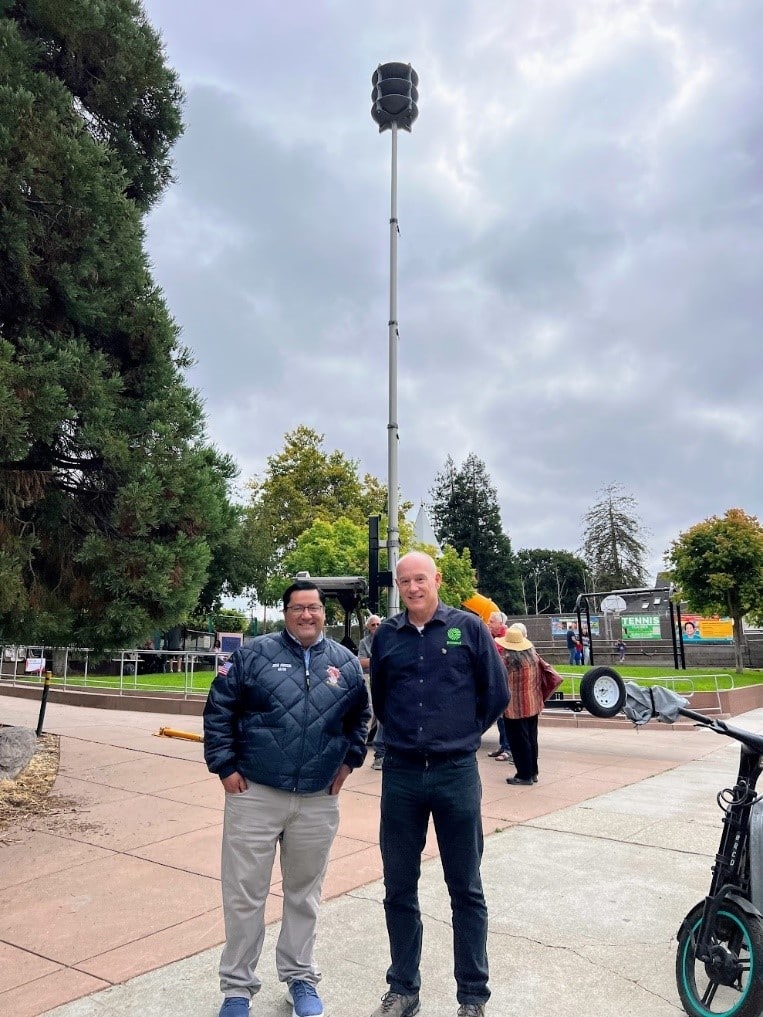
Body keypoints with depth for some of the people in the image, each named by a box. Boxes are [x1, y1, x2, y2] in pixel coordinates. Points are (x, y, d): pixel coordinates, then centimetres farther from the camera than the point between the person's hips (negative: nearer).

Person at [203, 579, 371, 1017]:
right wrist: (225, 766, -5)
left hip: (319, 802, 3)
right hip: (254, 795, -2)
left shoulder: (346, 662, 3)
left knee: (305, 894, 17)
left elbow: (360, 716, 17)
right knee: (244, 895, 8)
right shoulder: (255, 654, -6)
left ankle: (301, 977, 36)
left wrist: (349, 760, 9)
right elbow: (218, 710, -3)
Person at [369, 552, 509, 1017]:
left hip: (456, 774, -2)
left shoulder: (468, 627, -5)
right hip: (400, 774, 3)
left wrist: (463, 735, 8)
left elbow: (497, 694, 2)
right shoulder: (386, 635, 3)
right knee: (399, 888, 13)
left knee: (466, 890, 10)